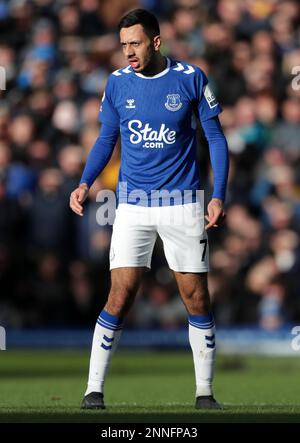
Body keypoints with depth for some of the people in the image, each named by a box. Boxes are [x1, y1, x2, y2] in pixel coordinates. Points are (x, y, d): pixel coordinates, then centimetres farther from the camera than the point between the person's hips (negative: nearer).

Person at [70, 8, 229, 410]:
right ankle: (94, 391, 0)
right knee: (120, 298, -7)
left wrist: (219, 196, -7)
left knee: (197, 300, 0)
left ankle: (205, 393, 12)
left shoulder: (191, 78, -4)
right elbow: (106, 139, 12)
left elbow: (216, 138, 2)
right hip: (133, 204, 1)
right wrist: (85, 184, -4)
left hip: (183, 203, -1)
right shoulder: (117, 83, 2)